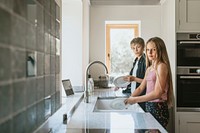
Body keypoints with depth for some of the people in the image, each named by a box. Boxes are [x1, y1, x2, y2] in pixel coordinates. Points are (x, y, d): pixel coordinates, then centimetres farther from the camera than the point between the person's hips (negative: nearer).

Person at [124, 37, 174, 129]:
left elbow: (157, 93, -18)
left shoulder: (161, 66, -12)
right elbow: (141, 88, 17)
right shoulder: (149, 68, 13)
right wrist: (129, 99, 3)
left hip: (159, 108, -7)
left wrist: (135, 99, -15)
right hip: (149, 106, 7)